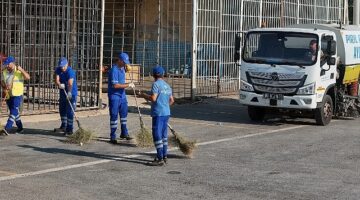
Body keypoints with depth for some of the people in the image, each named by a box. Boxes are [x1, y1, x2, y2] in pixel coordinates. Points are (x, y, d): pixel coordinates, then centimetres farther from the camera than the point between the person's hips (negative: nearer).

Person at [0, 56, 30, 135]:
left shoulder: (19, 71, -7)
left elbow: (28, 77, -19)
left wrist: (21, 70, -30)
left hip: (17, 95, -6)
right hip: (8, 95, 6)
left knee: (13, 112, -15)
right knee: (15, 112, 14)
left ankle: (7, 129, -25)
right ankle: (20, 128, 27)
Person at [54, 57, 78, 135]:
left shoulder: (70, 71, -22)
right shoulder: (58, 70, -2)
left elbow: (70, 83, -35)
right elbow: (56, 80, -15)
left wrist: (69, 93, -48)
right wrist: (59, 84, -38)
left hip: (71, 93, -7)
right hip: (63, 93, 7)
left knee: (69, 111, -10)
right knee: (62, 110, 19)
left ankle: (69, 129, -6)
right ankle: (63, 126, 36)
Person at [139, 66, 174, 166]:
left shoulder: (156, 84, -10)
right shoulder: (167, 85, 13)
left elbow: (153, 98, -19)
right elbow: (171, 100, 17)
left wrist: (144, 95, -4)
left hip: (158, 113, -8)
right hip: (166, 113, 8)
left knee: (157, 135, -5)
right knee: (164, 135, 16)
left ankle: (160, 159, -6)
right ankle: (164, 156, 22)